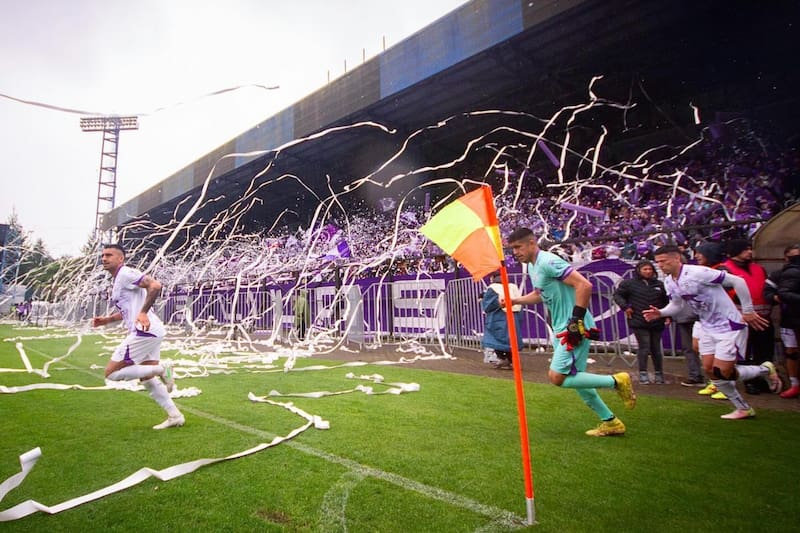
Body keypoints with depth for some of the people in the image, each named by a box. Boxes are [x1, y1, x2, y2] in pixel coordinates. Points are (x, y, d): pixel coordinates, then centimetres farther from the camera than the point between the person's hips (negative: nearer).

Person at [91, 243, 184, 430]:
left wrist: (143, 312, -26)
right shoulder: (116, 281, 23)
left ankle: (160, 369, -5)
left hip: (144, 332, -10)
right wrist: (105, 320, 19)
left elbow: (155, 285, -23)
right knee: (147, 380, 13)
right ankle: (175, 416, 15)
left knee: (111, 373, -5)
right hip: (150, 332, 10)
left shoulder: (126, 273, -8)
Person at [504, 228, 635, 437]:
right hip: (561, 329, 10)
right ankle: (610, 422, 27)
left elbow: (584, 285, -24)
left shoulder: (548, 262, -18)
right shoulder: (532, 267, 12)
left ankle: (616, 381, 1)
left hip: (574, 328, -10)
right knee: (574, 377, 13)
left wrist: (577, 321, -23)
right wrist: (514, 301, 15)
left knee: (556, 377, -12)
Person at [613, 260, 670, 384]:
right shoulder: (630, 283, -3)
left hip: (657, 323, 4)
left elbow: (666, 301, 17)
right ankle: (643, 373, 6)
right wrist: (625, 306, -7)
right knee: (644, 347, -5)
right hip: (639, 322, -3)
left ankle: (659, 373, 23)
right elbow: (617, 294, 4)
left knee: (656, 348, 11)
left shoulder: (659, 284, 8)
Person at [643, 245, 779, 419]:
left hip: (729, 326, -8)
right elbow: (677, 305, 13)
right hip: (708, 329, 8)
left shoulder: (697, 272, -25)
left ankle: (766, 369, 21)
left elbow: (738, 281, -20)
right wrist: (660, 313, -7)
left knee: (722, 373, -7)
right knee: (709, 371, 6)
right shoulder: (668, 282, -1)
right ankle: (743, 409, 25)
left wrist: (748, 311, -14)